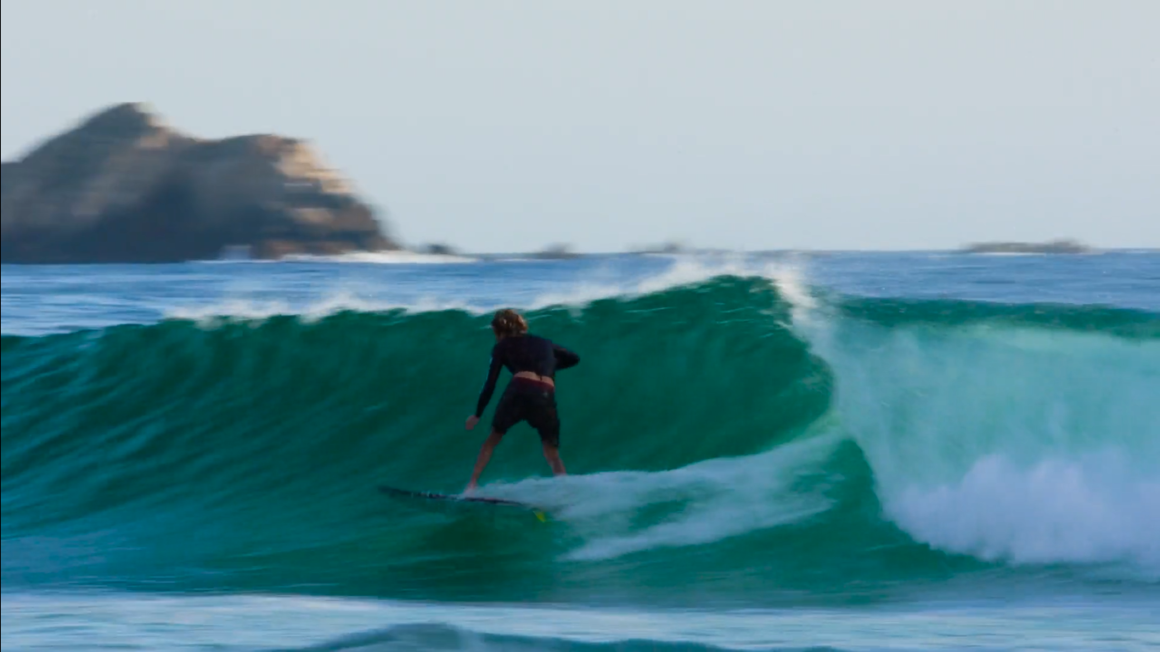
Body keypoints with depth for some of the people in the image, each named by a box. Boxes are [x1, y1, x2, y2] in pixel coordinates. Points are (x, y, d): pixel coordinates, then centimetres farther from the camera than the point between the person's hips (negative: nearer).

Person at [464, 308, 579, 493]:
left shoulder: (502, 347, 20)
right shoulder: (544, 343, 30)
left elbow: (490, 385, 15)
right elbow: (574, 358, 40)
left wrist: (477, 414, 22)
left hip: (519, 390, -2)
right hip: (546, 394, 2)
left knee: (492, 439, 18)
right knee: (552, 454, 15)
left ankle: (472, 485, 7)